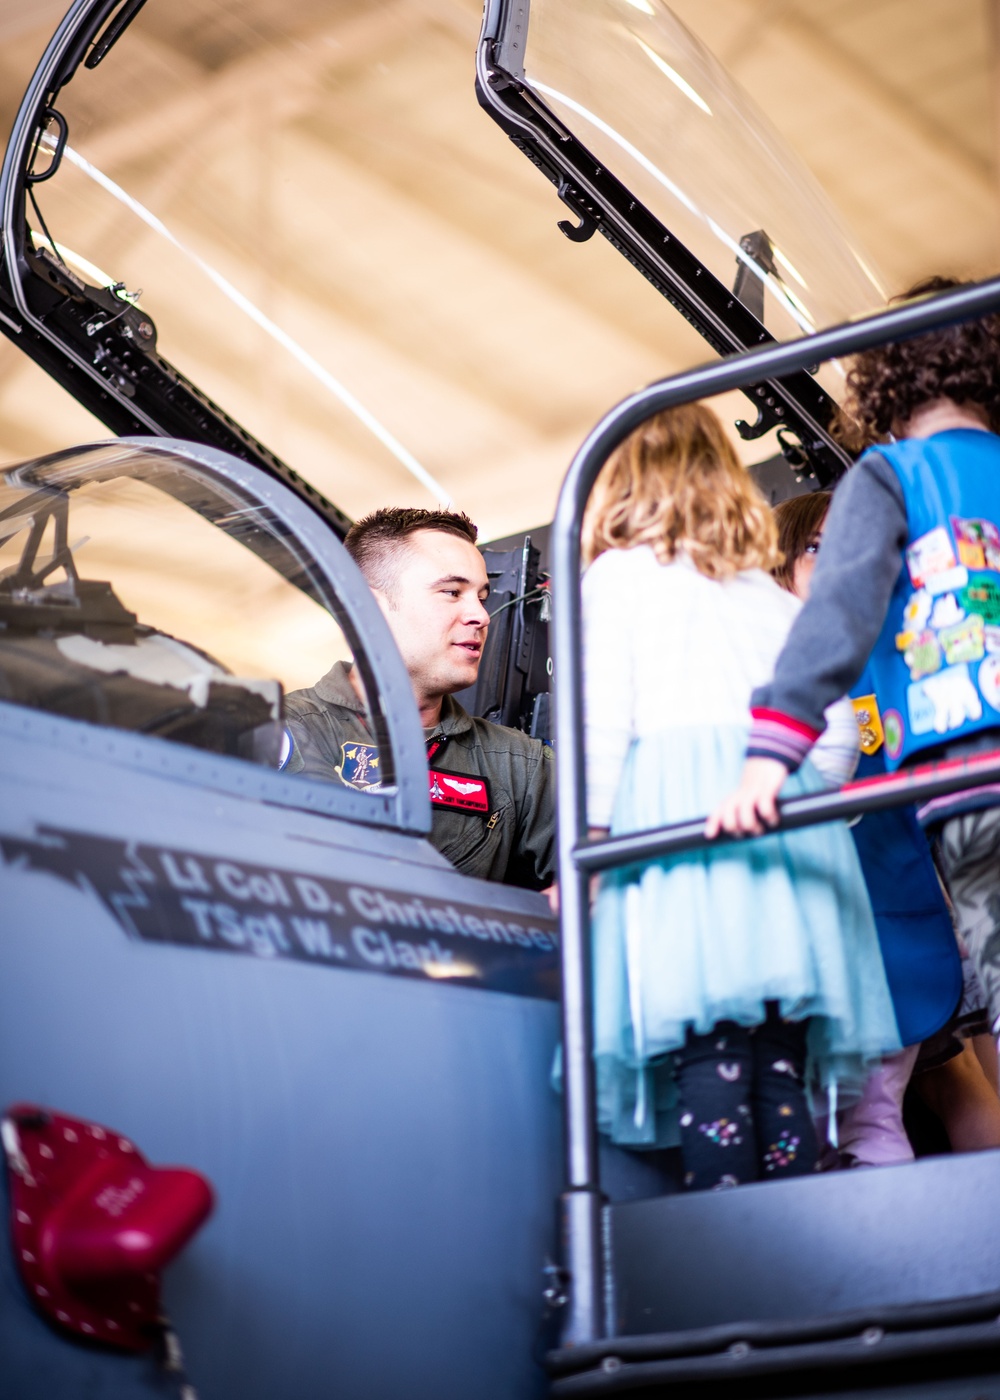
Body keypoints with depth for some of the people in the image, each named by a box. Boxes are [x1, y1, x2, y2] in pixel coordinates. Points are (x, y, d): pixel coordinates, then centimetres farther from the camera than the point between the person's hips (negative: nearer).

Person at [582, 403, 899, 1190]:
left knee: (707, 1055, -12)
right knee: (779, 1069, 2)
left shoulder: (618, 575, 12)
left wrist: (590, 835, 2)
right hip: (783, 817, 5)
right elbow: (839, 725, 16)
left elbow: (603, 723, 0)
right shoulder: (773, 595, 24)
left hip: (673, 806, -4)